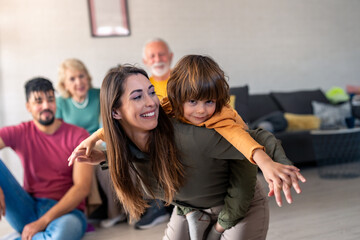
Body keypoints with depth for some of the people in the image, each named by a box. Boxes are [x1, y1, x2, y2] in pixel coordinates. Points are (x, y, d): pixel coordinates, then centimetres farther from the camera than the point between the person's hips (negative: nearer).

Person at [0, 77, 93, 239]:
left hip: (65, 209, -2)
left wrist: (42, 222, -18)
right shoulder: (20, 133, 5)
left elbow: (82, 187, -10)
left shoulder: (78, 136, -1)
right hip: (27, 208, 2)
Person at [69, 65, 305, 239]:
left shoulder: (187, 137, -39)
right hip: (189, 206, 5)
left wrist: (280, 162, -53)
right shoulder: (124, 148, -19)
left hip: (241, 204, -5)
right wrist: (99, 158, -4)